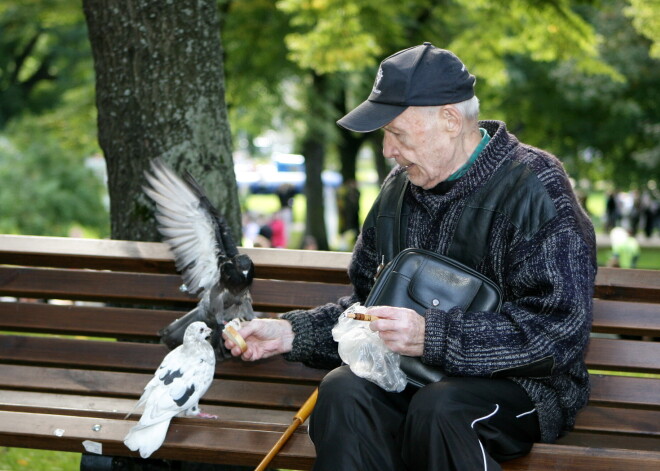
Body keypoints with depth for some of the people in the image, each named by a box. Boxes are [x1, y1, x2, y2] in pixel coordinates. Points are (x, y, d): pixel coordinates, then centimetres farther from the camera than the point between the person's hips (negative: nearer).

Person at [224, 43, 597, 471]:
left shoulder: (536, 187, -12)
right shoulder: (400, 190, 10)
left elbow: (559, 329, -21)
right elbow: (369, 304, 20)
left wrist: (432, 336, -26)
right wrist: (291, 333, 4)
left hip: (522, 385, -5)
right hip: (417, 378, 5)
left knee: (438, 409, -36)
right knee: (344, 391, -26)